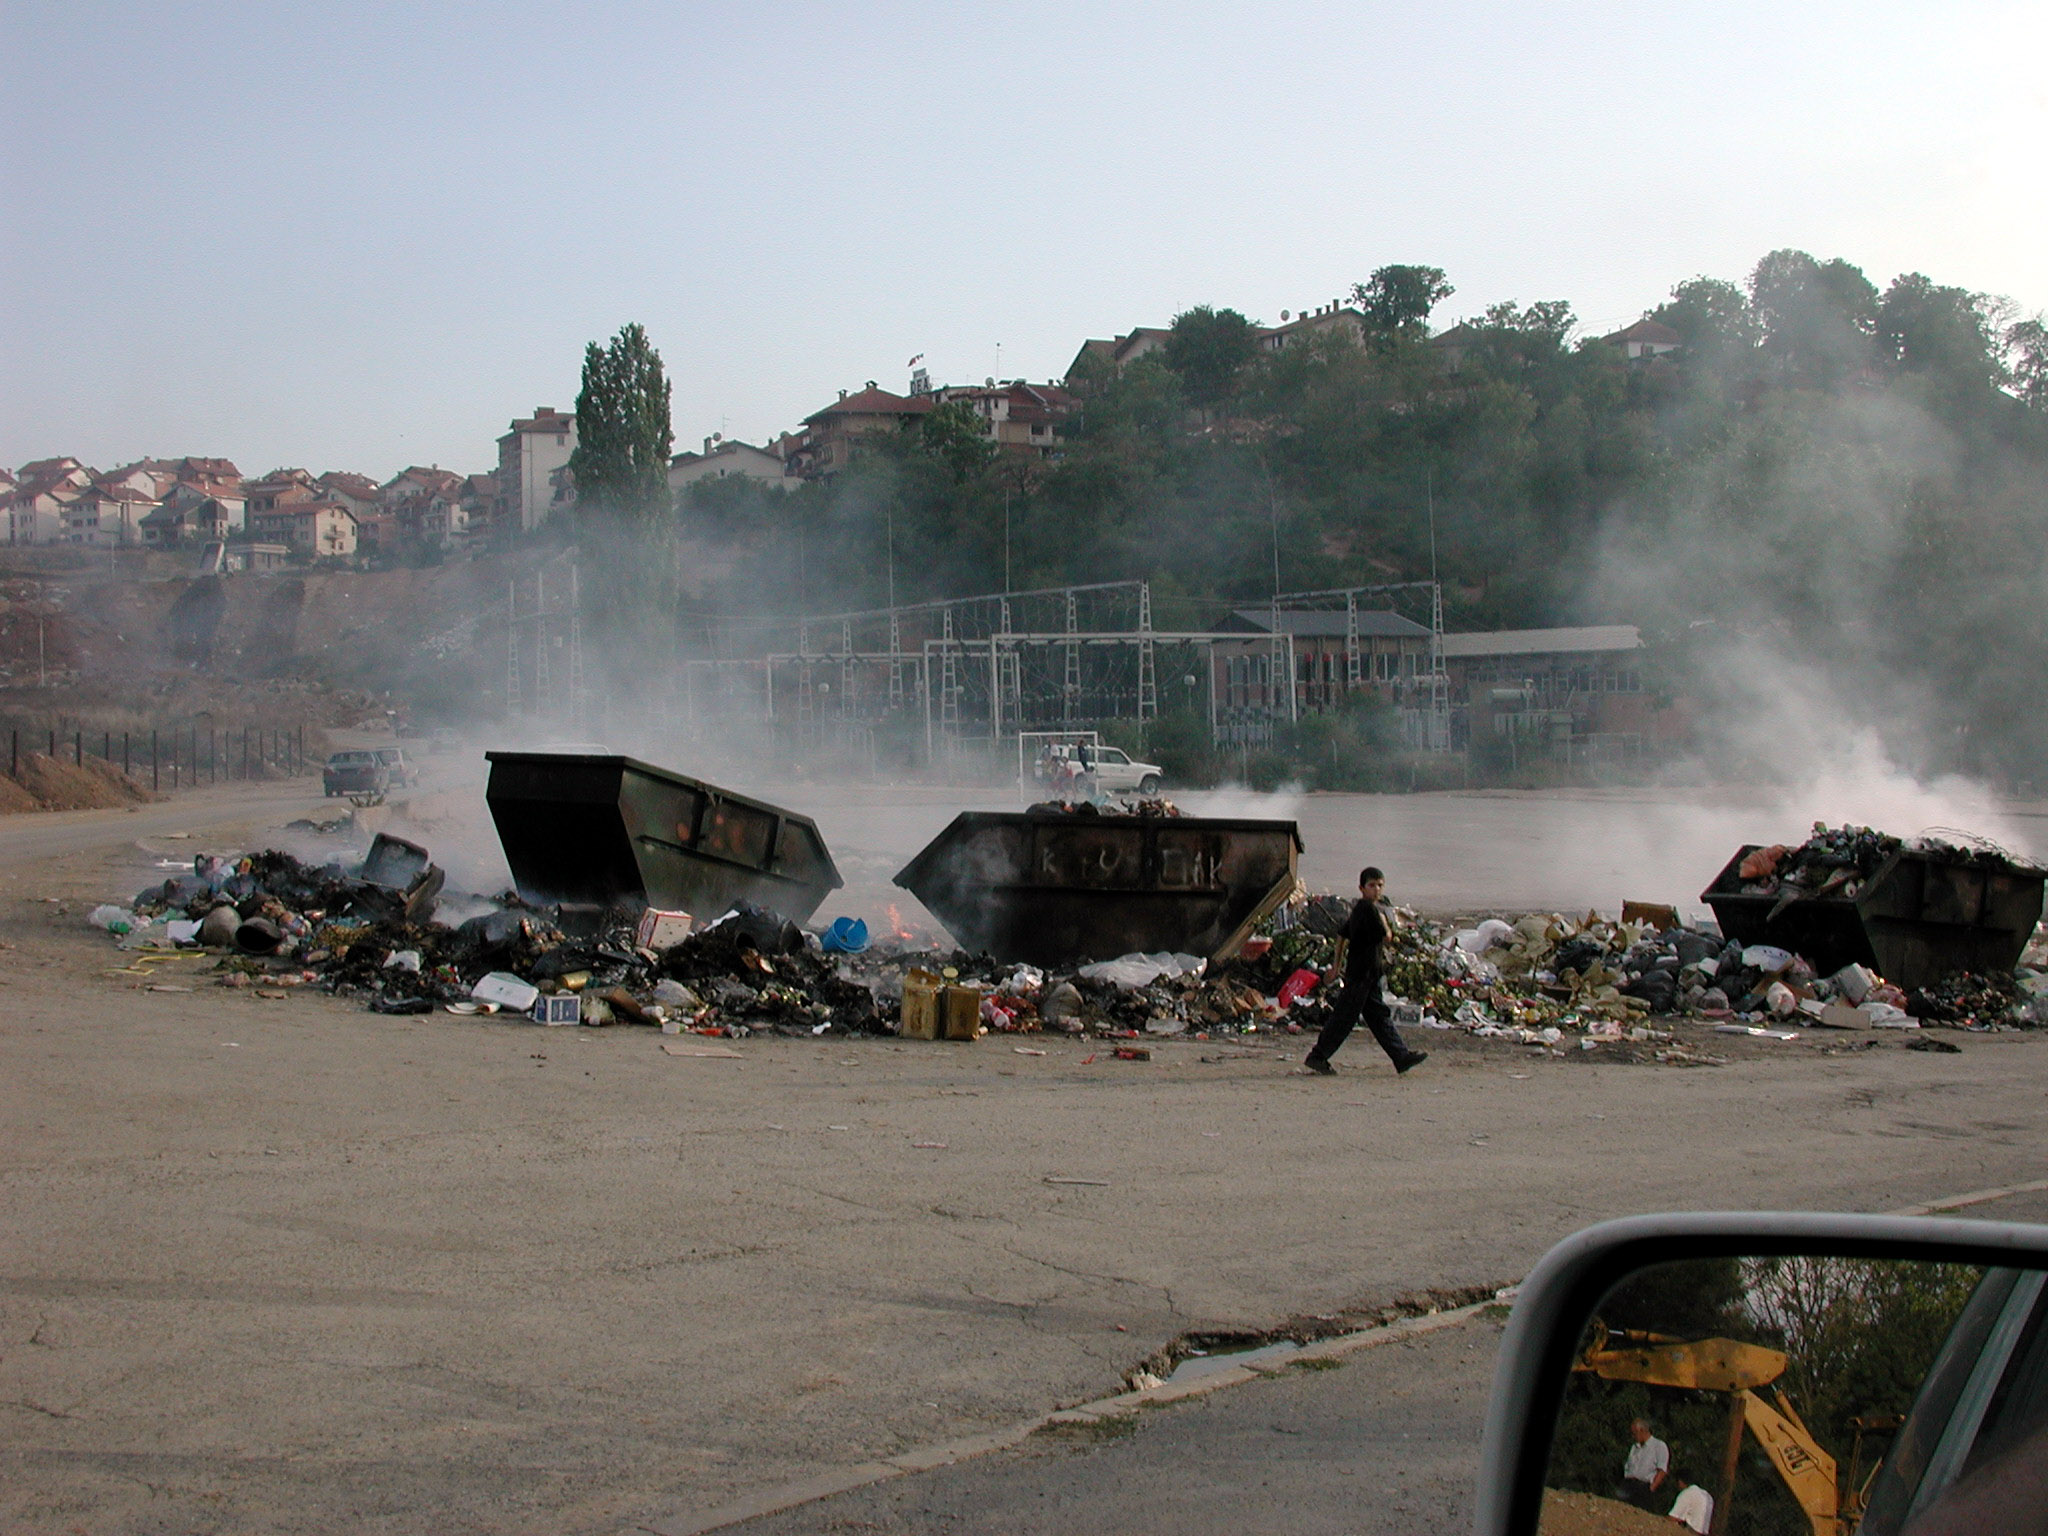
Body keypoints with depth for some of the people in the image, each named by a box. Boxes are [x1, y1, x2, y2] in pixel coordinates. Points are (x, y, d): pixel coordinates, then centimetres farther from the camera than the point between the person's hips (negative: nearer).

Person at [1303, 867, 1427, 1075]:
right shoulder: (1369, 908, -15)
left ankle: (1401, 1057, 14)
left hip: (1367, 974, 10)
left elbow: (1343, 938, 19)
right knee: (1344, 1017, -5)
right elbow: (1385, 937, -15)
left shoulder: (1358, 909, 14)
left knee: (1379, 1015, 11)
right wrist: (1383, 919, 3)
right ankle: (1317, 1056, 0)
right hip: (1362, 974, -10)